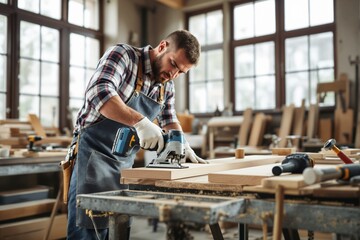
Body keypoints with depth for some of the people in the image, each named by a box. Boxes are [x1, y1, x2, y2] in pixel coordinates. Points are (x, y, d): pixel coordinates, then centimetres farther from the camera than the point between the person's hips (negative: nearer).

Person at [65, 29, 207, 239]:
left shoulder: (167, 86, 10)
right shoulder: (123, 55, -11)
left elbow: (169, 120, 26)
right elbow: (98, 92, -28)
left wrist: (184, 147, 13)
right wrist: (140, 121, -37)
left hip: (125, 163, 7)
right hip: (94, 155, -7)